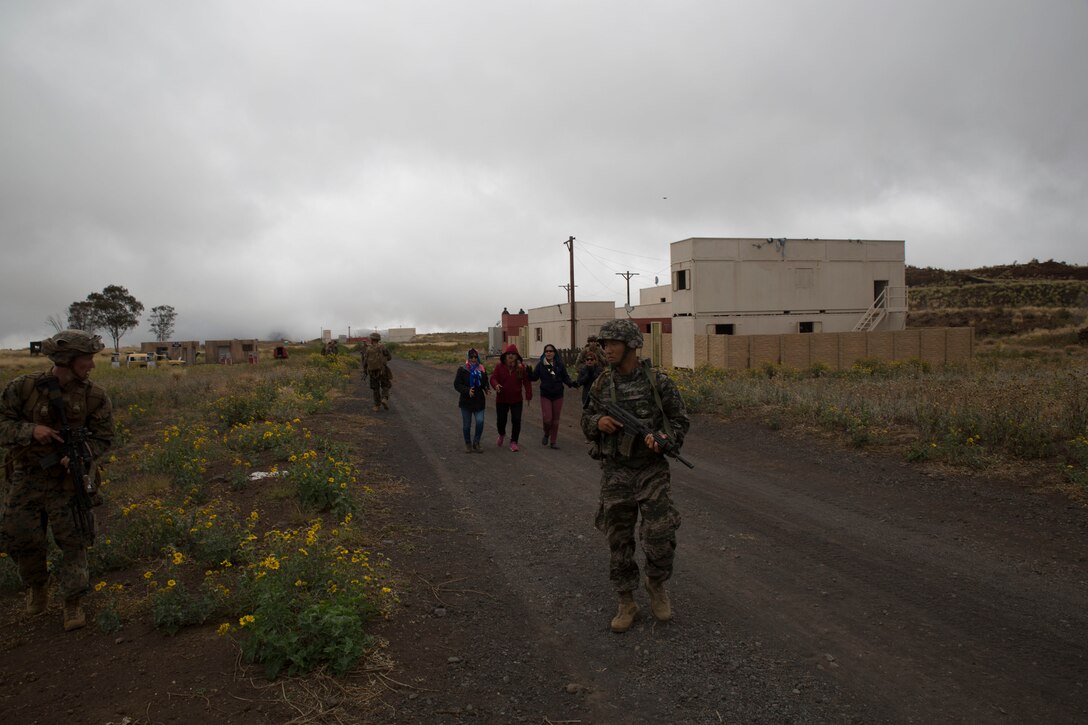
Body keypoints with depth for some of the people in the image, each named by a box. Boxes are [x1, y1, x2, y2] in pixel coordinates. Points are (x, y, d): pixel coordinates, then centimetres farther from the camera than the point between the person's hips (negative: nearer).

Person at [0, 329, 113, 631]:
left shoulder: (95, 396, -8)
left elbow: (103, 437, -3)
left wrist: (80, 454, -22)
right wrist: (30, 430, -24)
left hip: (69, 479, -1)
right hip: (27, 478, 1)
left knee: (73, 542, 0)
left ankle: (73, 603, 14)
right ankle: (38, 583, 34)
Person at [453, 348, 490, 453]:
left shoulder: (482, 369, 5)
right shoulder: (462, 370, -4)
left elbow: (485, 383, 15)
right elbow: (456, 384, -8)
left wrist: (487, 389, -7)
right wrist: (467, 390, -23)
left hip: (479, 401, 2)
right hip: (466, 401, -2)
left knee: (480, 422, -12)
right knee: (466, 424, 7)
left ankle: (476, 443, 7)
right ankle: (468, 444, 26)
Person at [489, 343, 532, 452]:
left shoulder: (521, 367, -6)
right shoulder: (499, 366, -6)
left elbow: (527, 381, -5)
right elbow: (493, 378, -8)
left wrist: (528, 396, -10)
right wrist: (496, 385, -31)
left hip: (516, 399, 0)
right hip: (502, 399, 0)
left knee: (516, 421, -4)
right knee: (501, 420, 9)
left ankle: (514, 442, 11)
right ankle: (501, 435, 42)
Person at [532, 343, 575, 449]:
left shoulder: (560, 364, -3)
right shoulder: (541, 364, -4)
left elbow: (565, 377, 1)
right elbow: (534, 377, -4)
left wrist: (571, 383, -18)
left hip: (558, 395, 1)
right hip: (545, 395, -1)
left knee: (555, 420, 7)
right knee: (547, 418, -9)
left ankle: (553, 442, 20)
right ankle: (546, 434, 23)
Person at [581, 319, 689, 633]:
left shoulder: (658, 382, -5)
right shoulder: (601, 385, 4)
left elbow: (680, 419, 2)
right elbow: (586, 421, 14)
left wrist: (664, 438, -18)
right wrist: (598, 422, -9)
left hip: (651, 470, -2)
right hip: (615, 474, 3)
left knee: (660, 537, -6)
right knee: (618, 540, 8)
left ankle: (656, 584, 26)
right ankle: (627, 603, 24)